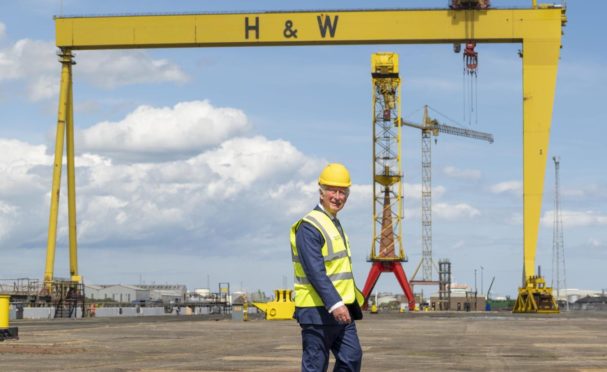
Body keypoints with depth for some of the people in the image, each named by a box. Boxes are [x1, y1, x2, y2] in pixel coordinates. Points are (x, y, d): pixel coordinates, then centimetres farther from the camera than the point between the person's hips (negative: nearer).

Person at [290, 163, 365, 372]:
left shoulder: (335, 225, 19)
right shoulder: (309, 227, -13)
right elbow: (315, 271, -22)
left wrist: (354, 298, 27)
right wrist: (335, 304, -30)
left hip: (340, 309, 9)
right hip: (318, 310, -9)